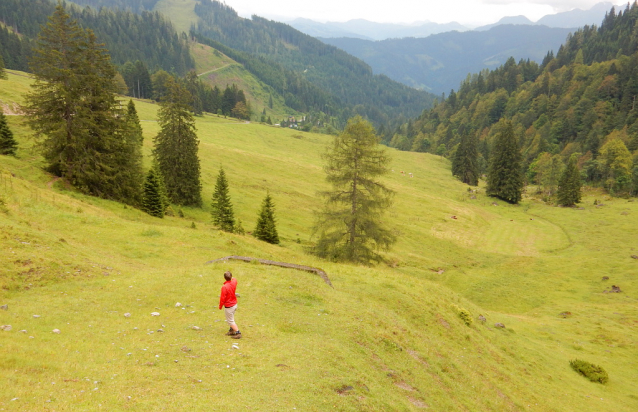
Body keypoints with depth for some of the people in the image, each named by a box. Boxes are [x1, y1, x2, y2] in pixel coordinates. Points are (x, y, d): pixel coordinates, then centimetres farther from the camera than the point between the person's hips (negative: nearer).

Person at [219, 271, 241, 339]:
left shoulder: (224, 287, -27)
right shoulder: (234, 282, -8)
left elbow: (222, 298, -21)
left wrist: (220, 306, -4)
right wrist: (233, 278, 42)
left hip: (228, 306, -8)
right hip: (234, 304, 8)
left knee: (231, 321, 5)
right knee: (231, 318, 26)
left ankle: (238, 333, 6)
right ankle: (231, 331, 38)